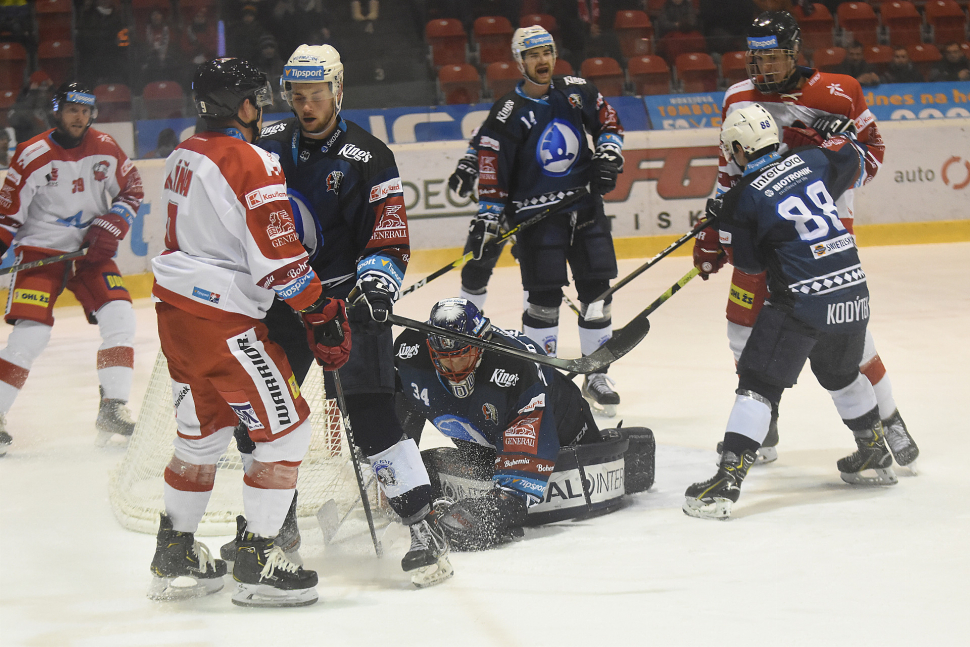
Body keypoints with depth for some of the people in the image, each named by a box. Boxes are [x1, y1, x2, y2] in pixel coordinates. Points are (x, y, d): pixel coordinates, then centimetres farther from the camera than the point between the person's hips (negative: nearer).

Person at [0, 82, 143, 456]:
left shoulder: (105, 149, -2)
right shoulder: (32, 156, -13)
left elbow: (132, 190, 9)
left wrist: (111, 226, -6)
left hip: (91, 249, 4)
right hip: (40, 250, -4)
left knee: (119, 317, -11)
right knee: (31, 333, -16)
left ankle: (112, 410, -3)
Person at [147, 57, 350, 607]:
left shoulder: (185, 156, 10)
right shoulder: (252, 165, -17)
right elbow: (281, 262, -20)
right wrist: (323, 313, -11)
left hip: (175, 304, 9)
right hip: (224, 319, -9)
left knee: (205, 428, 21)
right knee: (288, 428, -1)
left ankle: (175, 552, 29)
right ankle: (257, 561, -2)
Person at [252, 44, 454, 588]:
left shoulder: (368, 158, -9)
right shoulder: (270, 146, 5)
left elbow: (390, 243, -10)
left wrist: (376, 283, -26)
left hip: (346, 297, -5)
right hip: (279, 299, 5)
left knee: (369, 410, -17)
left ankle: (424, 527, -15)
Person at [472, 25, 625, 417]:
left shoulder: (577, 92, 3)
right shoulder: (507, 115, -10)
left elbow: (608, 121, 18)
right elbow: (491, 172, -9)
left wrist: (609, 153, 1)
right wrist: (487, 218, -12)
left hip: (585, 205, 4)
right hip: (535, 214, -4)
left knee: (596, 290, 4)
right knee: (545, 297, -9)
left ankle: (596, 376, 16)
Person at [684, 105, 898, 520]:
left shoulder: (743, 198, -6)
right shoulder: (812, 160, 6)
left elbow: (749, 261, 3)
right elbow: (855, 162, 24)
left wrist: (723, 224, 17)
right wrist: (826, 138, 41)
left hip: (802, 303, -6)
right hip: (853, 294, 6)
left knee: (759, 383, -4)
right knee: (842, 374, 29)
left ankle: (727, 481, -13)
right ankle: (875, 456, 43)